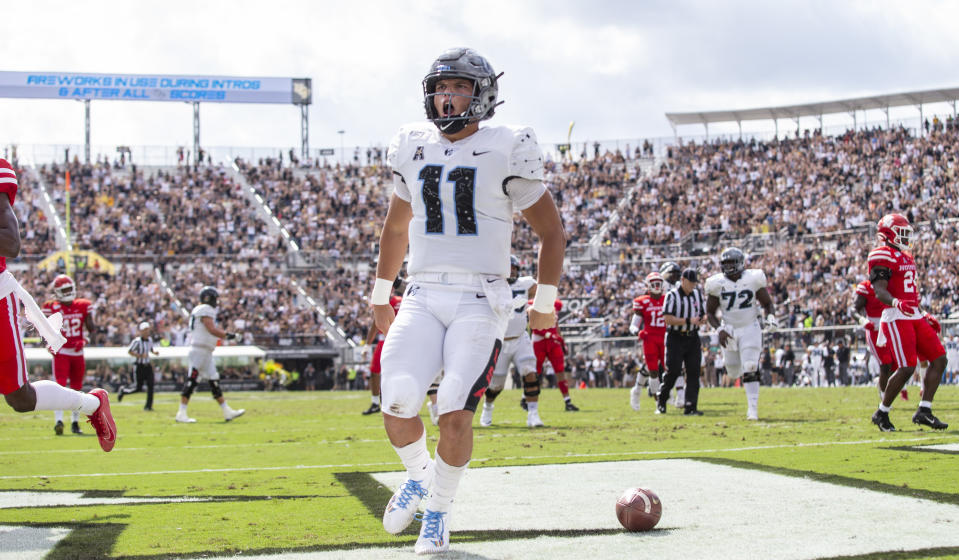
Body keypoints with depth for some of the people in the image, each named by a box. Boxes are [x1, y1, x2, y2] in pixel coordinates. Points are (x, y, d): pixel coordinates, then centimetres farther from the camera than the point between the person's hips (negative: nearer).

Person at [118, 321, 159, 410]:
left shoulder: (150, 340, 6)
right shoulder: (137, 341, -15)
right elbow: (129, 351, -13)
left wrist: (155, 352, 0)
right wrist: (140, 355, -23)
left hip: (147, 366, 6)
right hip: (139, 366, -6)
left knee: (150, 385, -6)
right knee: (139, 388, -1)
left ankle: (148, 405, 1)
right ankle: (123, 391, 27)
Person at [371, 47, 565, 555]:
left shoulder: (505, 151, -3)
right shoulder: (414, 150, 10)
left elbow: (552, 231, 5)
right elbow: (395, 228, 26)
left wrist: (545, 301, 5)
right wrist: (380, 295, 29)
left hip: (481, 300, -3)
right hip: (423, 298, 3)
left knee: (455, 413, -15)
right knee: (398, 404, -14)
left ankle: (438, 512, 9)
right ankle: (419, 476, 17)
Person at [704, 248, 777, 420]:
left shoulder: (753, 279, -8)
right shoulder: (717, 284, -6)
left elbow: (767, 303, 3)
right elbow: (710, 312, 1)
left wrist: (771, 317, -17)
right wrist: (719, 329, -15)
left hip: (750, 329, -2)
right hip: (729, 330, 2)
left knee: (750, 370, -13)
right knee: (733, 373, 10)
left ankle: (752, 408, -7)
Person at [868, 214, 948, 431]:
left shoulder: (906, 257, 23)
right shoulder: (882, 256, -7)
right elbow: (880, 291, -18)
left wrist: (924, 315, 24)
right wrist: (896, 303, -36)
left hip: (915, 317, 9)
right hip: (896, 318, -9)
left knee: (939, 359, 0)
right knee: (907, 367, -15)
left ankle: (924, 411, 3)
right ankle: (881, 414, 1)